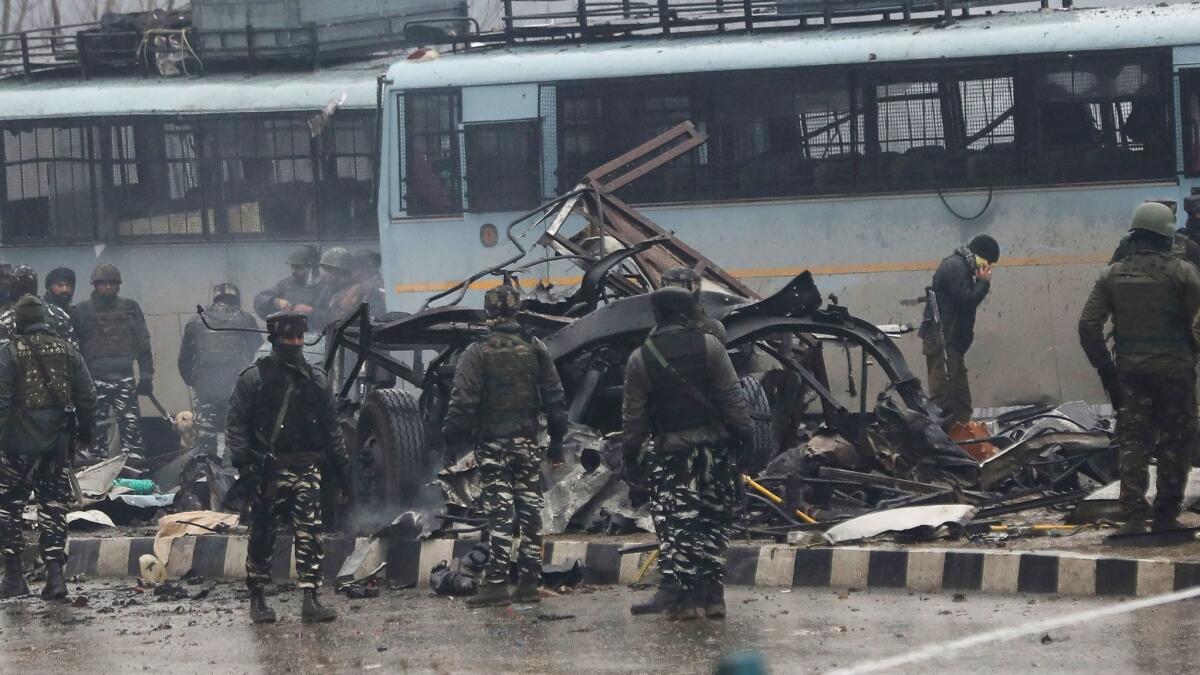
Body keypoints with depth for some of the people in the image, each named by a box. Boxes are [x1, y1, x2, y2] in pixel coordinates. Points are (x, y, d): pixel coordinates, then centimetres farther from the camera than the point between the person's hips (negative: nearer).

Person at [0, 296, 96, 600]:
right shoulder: (67, 350, 4)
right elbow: (87, 395, 6)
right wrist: (85, 431, 18)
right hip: (59, 443, 3)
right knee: (54, 506, 8)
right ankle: (55, 573, -1)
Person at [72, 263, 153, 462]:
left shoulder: (130, 309, 9)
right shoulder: (82, 311, 5)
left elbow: (143, 343, 11)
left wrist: (146, 376, 5)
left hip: (124, 378, 1)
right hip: (96, 380, -1)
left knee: (131, 426, -8)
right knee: (97, 428, 0)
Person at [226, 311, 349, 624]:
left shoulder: (316, 380, 13)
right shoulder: (253, 378, 0)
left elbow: (330, 427, 20)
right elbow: (236, 425, -2)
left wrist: (340, 464, 16)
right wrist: (242, 463, -11)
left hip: (307, 469, 3)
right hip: (268, 469, -3)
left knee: (310, 534, -6)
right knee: (262, 536, 3)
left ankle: (310, 600, -7)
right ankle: (257, 600, 14)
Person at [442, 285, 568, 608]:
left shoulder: (478, 353, -8)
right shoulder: (535, 349, 5)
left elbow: (463, 401, -12)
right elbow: (555, 397, 8)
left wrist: (452, 435, -3)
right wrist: (556, 440, 14)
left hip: (492, 444, -4)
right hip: (527, 442, 4)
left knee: (499, 514, -6)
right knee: (530, 510, 9)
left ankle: (496, 583, -10)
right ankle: (529, 581, 10)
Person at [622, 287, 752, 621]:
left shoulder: (640, 359, -1)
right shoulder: (709, 346, -2)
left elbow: (633, 415, 3)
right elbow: (733, 399, -4)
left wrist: (631, 456, 11)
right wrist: (745, 434, 4)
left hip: (671, 451, -1)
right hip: (716, 447, 1)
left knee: (678, 524, 1)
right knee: (715, 523, 9)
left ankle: (685, 596, -6)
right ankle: (713, 595, 8)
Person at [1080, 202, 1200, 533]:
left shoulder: (1113, 276, 4)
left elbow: (1088, 326, 0)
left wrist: (1106, 370, 6)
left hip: (1130, 370, 3)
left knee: (1132, 444, 4)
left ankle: (1133, 516, -4)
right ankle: (1165, 516, 10)